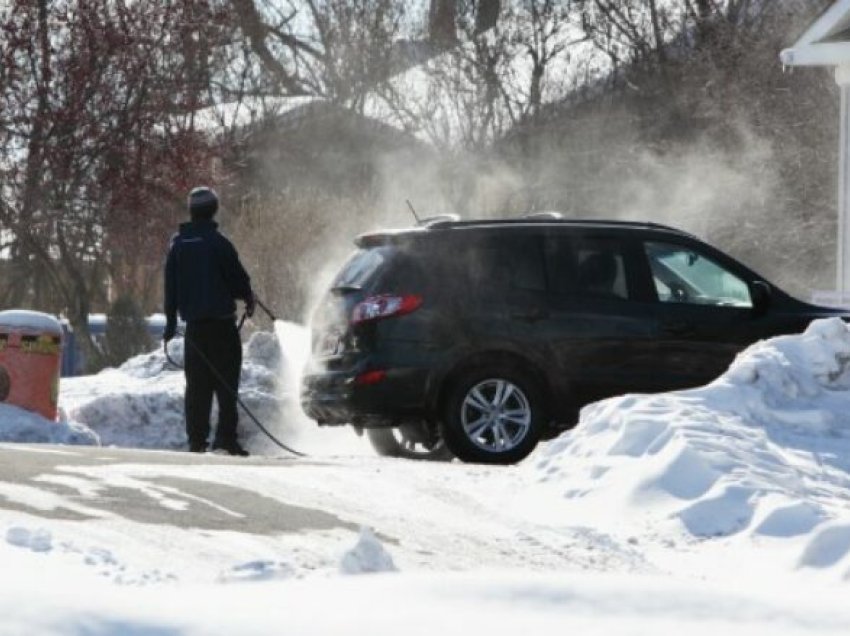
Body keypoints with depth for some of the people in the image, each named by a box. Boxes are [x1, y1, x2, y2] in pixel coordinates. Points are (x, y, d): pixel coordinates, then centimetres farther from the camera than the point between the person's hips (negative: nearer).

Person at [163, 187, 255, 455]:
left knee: (197, 383, 8)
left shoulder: (178, 244, 6)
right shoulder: (217, 243, -11)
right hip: (221, 320, -5)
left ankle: (196, 438, 6)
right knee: (226, 380, -2)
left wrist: (171, 320, 17)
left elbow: (170, 284, 11)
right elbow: (238, 277, -5)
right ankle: (226, 435, -9)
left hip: (193, 322, 5)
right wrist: (248, 299, 15)